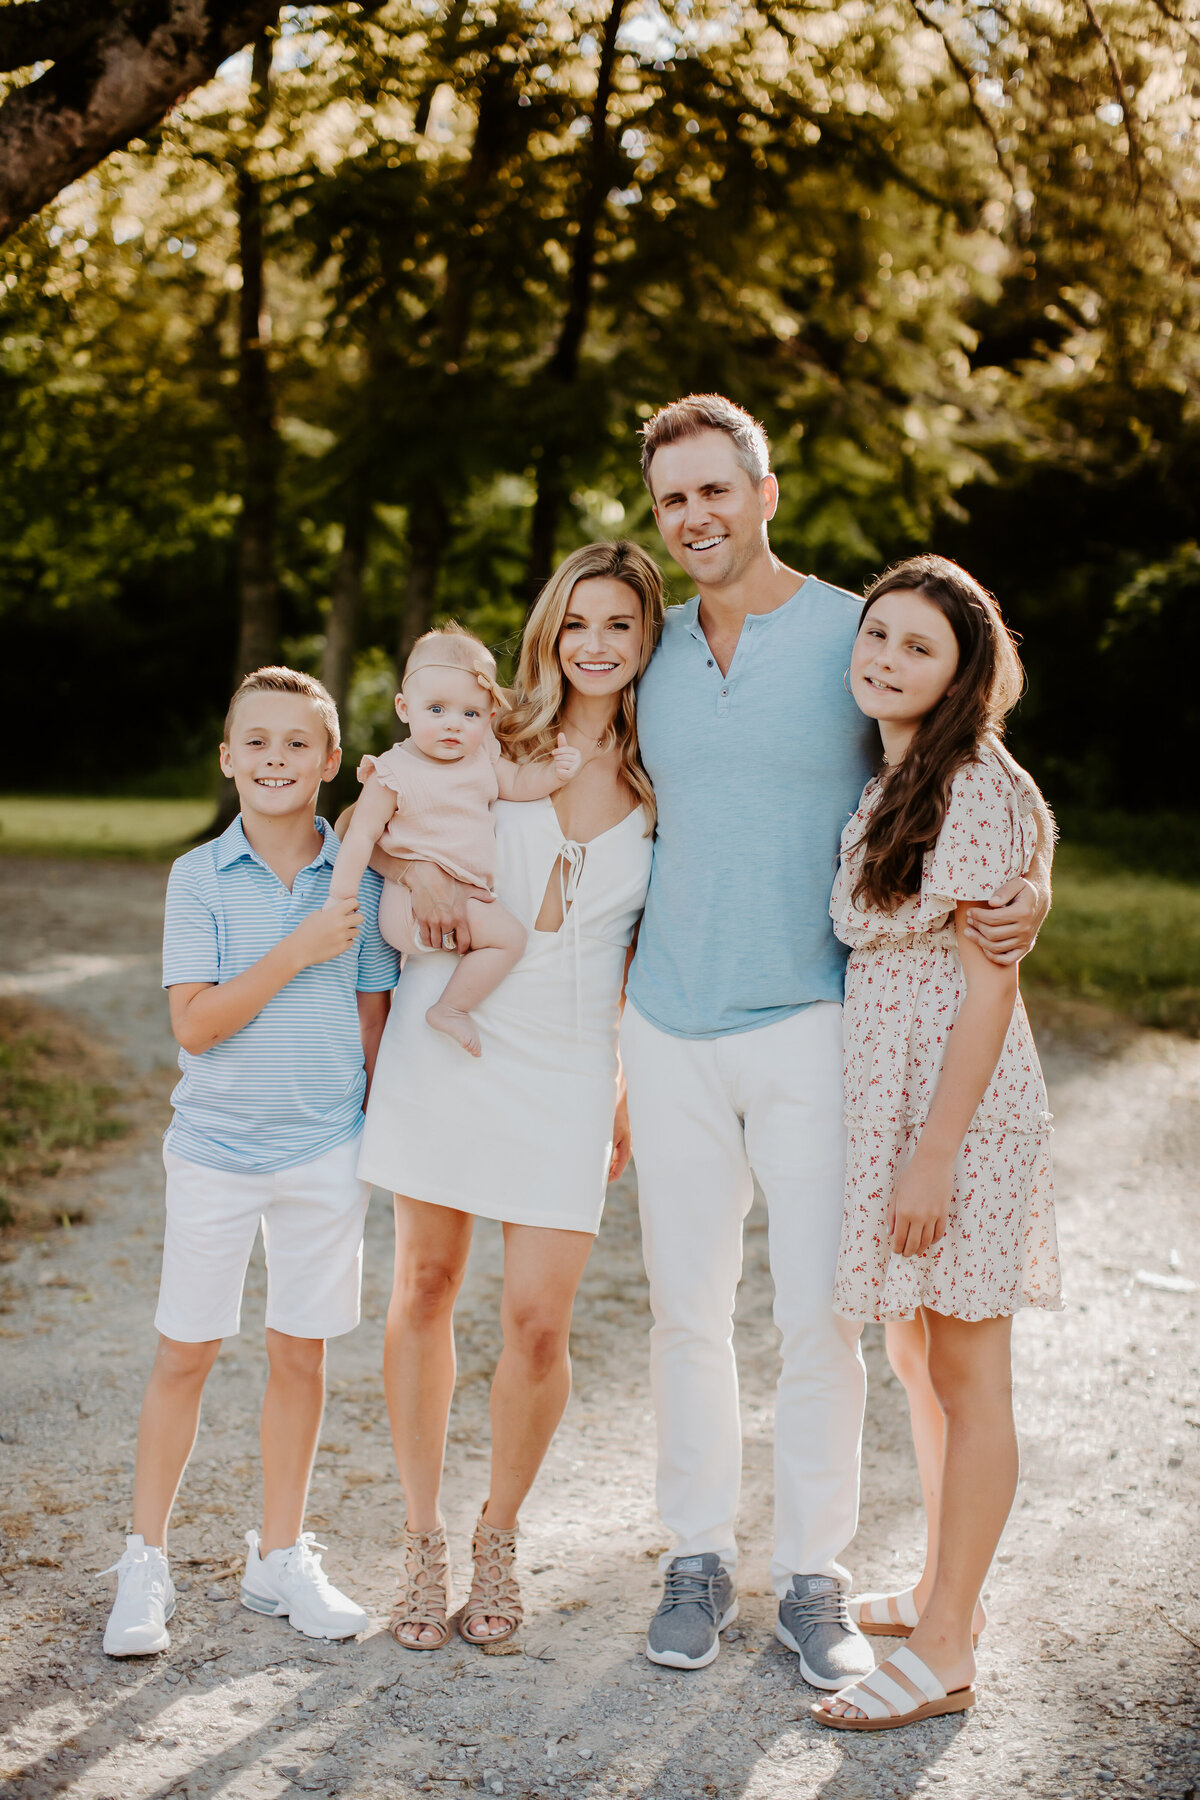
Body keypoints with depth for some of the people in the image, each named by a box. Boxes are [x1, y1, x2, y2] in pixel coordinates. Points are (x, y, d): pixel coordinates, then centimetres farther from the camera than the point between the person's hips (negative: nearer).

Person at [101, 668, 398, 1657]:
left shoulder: (359, 878, 0)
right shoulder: (199, 877, -6)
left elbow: (373, 1013, 7)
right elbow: (195, 1023, -13)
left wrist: (379, 1130, 6)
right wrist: (298, 951, -19)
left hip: (327, 1150, 2)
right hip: (215, 1148, -1)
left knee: (301, 1352, 10)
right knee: (184, 1353, 5)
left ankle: (281, 1557, 24)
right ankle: (145, 1561, 19)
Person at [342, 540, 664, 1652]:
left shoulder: (662, 785, 5)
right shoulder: (492, 744, 3)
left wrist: (634, 1089, 7)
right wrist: (417, 864, -8)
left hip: (568, 1064, 0)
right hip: (445, 1041, 0)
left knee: (537, 1319, -5)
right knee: (425, 1287, 6)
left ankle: (499, 1539, 19)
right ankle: (422, 1541, 22)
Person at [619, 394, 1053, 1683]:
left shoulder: (859, 637, -4)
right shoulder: (651, 656, 9)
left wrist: (1032, 889, -19)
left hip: (810, 1026, -4)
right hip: (670, 1029, 4)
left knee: (816, 1313, 1)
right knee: (685, 1304, 9)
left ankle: (812, 1576, 17)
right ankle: (697, 1557, 24)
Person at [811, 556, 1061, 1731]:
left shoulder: (973, 786, -15)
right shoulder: (886, 786, 12)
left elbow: (990, 982, -18)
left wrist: (934, 1154, -20)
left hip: (960, 1103, -9)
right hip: (885, 1096, 9)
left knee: (964, 1377, 0)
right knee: (915, 1358, 18)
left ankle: (944, 1657, 9)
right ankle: (942, 1594, 34)